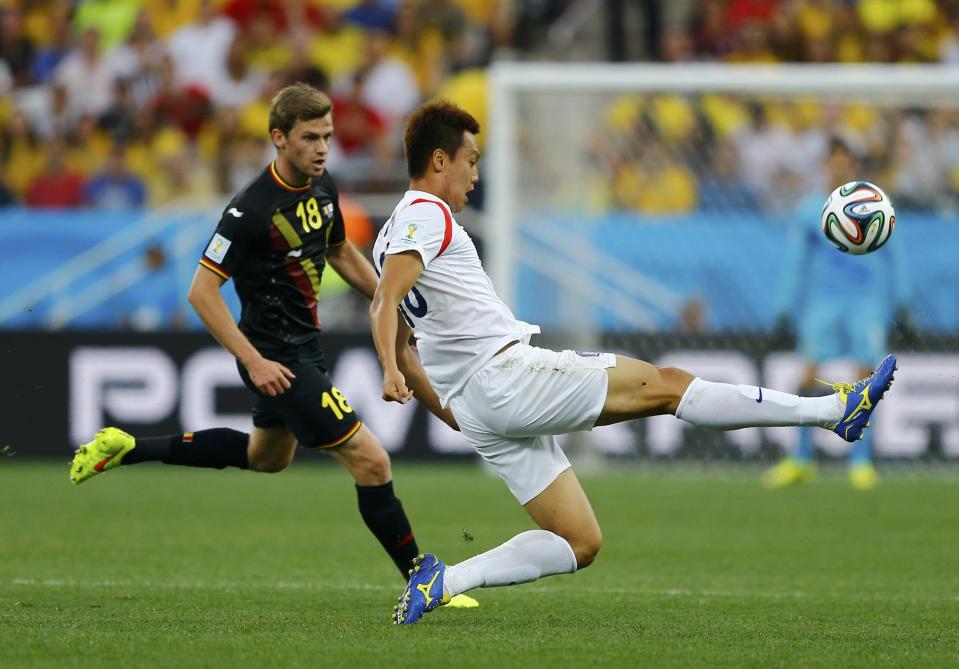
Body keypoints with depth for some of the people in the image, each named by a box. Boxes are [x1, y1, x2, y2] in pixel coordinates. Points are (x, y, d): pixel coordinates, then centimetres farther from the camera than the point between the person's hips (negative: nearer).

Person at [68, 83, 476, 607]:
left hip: (303, 344, 10)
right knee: (370, 462, -13)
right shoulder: (252, 210, -24)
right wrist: (254, 362, -24)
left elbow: (341, 253, 21)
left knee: (266, 456, 31)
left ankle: (128, 449, 38)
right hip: (276, 357, -10)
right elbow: (202, 292, -21)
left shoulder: (323, 188, 2)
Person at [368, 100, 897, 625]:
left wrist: (443, 406, 35)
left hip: (474, 408, 10)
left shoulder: (392, 236, 21)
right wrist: (391, 372, -38)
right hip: (508, 372, -10)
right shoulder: (427, 215, -8)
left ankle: (441, 582, -6)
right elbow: (384, 303, -23)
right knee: (665, 385, -6)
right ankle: (836, 409, -6)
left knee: (580, 544, 8)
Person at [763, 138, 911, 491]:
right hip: (823, 300, 0)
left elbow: (893, 256, 12)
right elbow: (795, 260, 11)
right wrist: (786, 308, 8)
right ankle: (801, 460, 4)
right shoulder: (809, 208, 6)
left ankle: (861, 461, -3)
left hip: (869, 300, 0)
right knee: (809, 379, -7)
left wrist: (902, 303, 9)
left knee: (865, 376, -8)